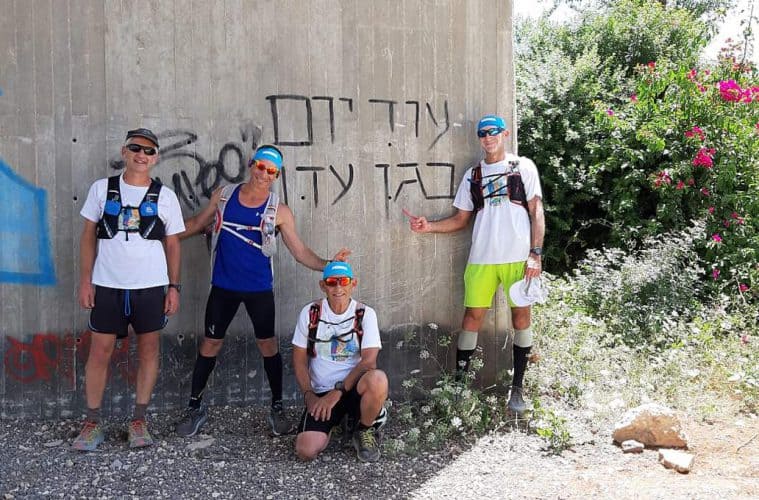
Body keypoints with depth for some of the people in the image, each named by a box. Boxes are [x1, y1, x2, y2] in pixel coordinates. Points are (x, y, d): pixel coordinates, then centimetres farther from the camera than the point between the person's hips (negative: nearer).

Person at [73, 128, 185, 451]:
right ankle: (92, 423, 16)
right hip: (107, 285, 0)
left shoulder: (165, 197, 3)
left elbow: (172, 244, 6)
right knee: (100, 351, 3)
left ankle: (139, 421, 18)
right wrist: (85, 281, 0)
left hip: (151, 286, 0)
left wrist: (174, 286, 1)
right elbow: (88, 236, 6)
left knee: (148, 348, 6)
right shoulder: (101, 189, 3)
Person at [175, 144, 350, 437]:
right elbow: (197, 223, 15)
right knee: (211, 342, 7)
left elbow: (300, 252, -5)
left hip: (259, 289, -1)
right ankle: (195, 407, 21)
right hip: (223, 286, 2)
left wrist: (328, 265, -21)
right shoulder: (223, 195, 0)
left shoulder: (279, 212, -6)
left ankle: (277, 408, 20)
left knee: (267, 344, 5)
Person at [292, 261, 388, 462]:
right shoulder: (310, 313, 1)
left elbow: (369, 360, -14)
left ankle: (365, 430, -5)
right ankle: (331, 421, 13)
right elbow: (299, 360, 5)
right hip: (321, 394, 1)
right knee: (306, 450, -22)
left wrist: (337, 392, -18)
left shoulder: (365, 314, -4)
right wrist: (309, 395, -8)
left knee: (378, 379, -36)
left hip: (354, 388, -1)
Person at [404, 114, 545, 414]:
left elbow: (536, 212, 2)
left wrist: (536, 253, -8)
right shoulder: (472, 176, 14)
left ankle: (517, 387, 12)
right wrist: (429, 226, -2)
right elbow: (460, 219, 15)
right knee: (472, 316, 1)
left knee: (521, 315, 2)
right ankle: (459, 381, 10)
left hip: (518, 257, -2)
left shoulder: (523, 167, 6)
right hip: (481, 258, 2)